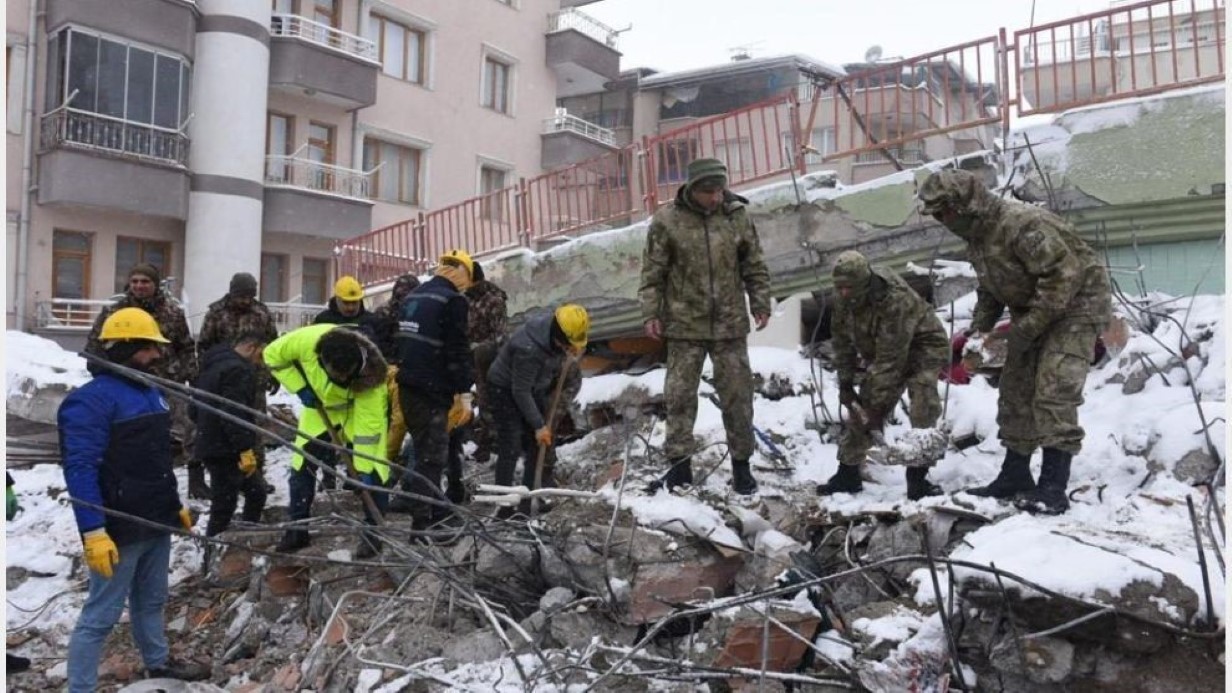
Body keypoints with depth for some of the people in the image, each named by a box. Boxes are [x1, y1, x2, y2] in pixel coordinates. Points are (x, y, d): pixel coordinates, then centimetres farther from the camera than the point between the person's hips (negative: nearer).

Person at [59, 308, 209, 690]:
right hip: (119, 529, -9)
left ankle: (159, 662, 40)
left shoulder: (150, 392, 13)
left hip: (156, 522, 9)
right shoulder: (92, 399, -16)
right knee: (101, 614, 0)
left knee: (151, 601, 23)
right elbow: (80, 469, -22)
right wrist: (93, 531, -27)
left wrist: (175, 504, 22)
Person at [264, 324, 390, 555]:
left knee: (371, 474, -11)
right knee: (301, 467, 3)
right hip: (320, 406, 3)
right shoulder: (307, 340, -37)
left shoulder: (368, 370, -39)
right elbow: (273, 355, -15)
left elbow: (368, 425, -34)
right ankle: (298, 530, 18)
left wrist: (364, 469, -33)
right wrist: (300, 388, -22)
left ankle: (372, 534, 4)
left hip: (363, 408, -3)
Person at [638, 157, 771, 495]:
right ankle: (679, 465, 17)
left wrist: (761, 303, 1)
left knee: (738, 395, 7)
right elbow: (653, 272, -2)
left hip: (730, 324, 2)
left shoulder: (737, 215, 1)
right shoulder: (667, 220, -6)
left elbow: (754, 266, 8)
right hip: (685, 325, -1)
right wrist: (651, 314, -6)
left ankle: (741, 464, 20)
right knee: (680, 395, 5)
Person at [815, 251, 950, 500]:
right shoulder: (846, 300, -15)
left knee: (923, 412, -24)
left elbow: (891, 359, -36)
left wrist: (878, 406, -33)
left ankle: (917, 478, -14)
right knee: (862, 409, 1)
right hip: (883, 352, 6)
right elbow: (842, 340, 0)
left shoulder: (896, 300, -37)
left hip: (923, 346, -6)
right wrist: (845, 383, -3)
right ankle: (847, 474, 10)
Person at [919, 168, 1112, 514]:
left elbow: (1063, 274, -31)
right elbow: (990, 290, 14)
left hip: (1076, 303, -10)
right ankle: (1014, 475, 18)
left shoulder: (1021, 224, -29)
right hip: (1032, 310, 10)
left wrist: (1026, 329, -28)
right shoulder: (976, 236, 3)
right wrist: (975, 332, 2)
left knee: (1053, 392, -18)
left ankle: (1053, 488, -15)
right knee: (1015, 390, 8)